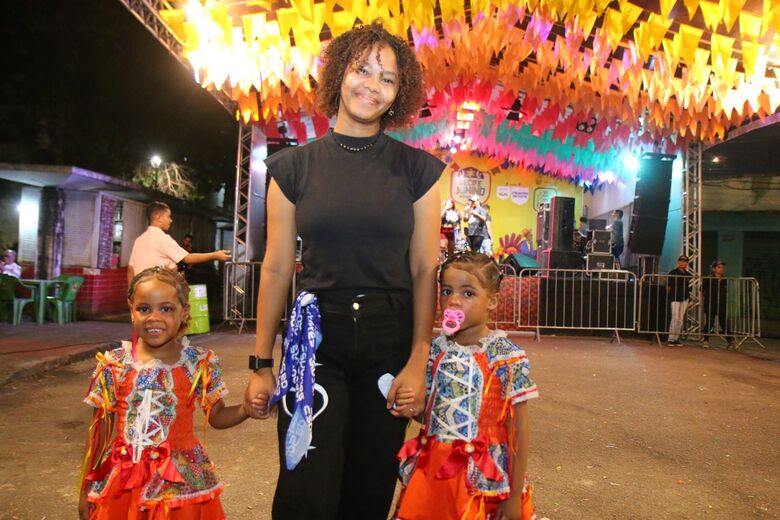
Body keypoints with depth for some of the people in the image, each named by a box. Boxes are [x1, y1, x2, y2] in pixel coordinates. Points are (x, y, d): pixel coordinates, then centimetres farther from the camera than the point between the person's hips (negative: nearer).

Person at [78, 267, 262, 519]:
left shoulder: (201, 364, -9)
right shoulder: (113, 365, -6)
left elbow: (216, 416, 0)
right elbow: (100, 431, 2)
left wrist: (245, 408, -20)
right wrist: (86, 488, 6)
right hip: (122, 481, 1)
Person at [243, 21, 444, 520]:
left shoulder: (417, 170, 1)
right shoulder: (295, 166, 2)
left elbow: (425, 270, 0)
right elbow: (277, 268, 3)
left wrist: (418, 362, -7)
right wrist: (261, 363, 3)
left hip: (390, 344, 1)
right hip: (316, 339, 0)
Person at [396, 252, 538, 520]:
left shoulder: (508, 357, -12)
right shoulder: (435, 350, 0)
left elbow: (519, 432, -8)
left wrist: (515, 495, -7)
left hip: (483, 479, -3)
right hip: (431, 471, 4)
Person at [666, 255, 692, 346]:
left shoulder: (688, 274, 11)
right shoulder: (673, 272, -3)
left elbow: (689, 286, 17)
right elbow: (668, 286, -2)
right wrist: (669, 295, -5)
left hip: (684, 299, 5)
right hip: (675, 298, -5)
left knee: (681, 319, 6)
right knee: (675, 318, -11)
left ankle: (676, 339, 13)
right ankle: (670, 339, -6)